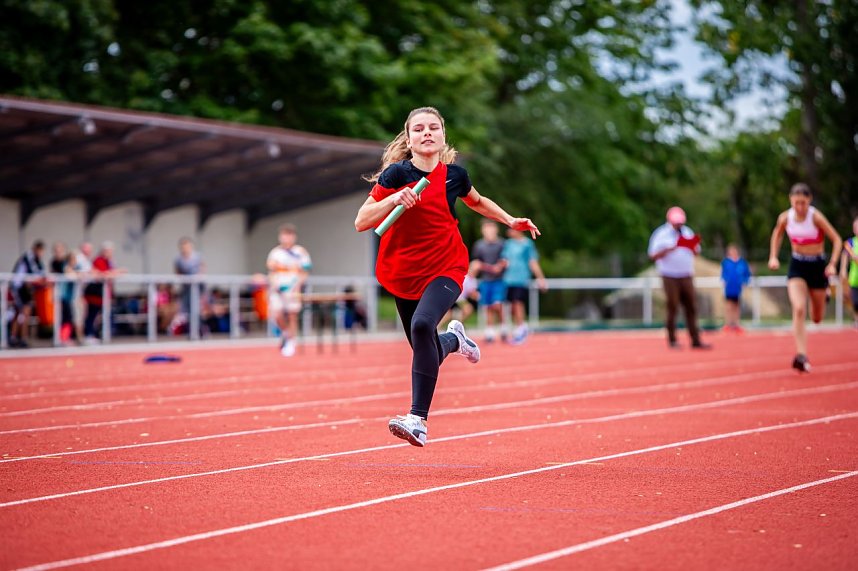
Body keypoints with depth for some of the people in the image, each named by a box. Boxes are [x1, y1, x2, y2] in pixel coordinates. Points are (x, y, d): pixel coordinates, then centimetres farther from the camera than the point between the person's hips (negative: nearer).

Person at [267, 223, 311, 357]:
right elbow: (271, 272, 15)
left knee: (292, 316, -3)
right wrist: (273, 282, -4)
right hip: (278, 289, 2)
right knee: (277, 314, -9)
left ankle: (291, 342, 10)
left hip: (293, 289, -2)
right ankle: (285, 332, 21)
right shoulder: (275, 253, 10)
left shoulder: (300, 252, 1)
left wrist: (297, 285, -13)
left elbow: (304, 273, 1)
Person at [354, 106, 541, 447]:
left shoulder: (454, 174, -3)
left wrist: (510, 220, 14)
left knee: (422, 324, -31)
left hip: (446, 268, -1)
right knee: (425, 352, 9)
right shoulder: (396, 173, -10)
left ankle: (418, 420, -31)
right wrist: (394, 199, -27)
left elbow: (477, 202, 22)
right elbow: (361, 223, -14)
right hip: (403, 273, 1)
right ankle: (454, 338, 49)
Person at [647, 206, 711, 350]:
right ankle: (672, 341, 5)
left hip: (686, 277, 5)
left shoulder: (687, 232, 11)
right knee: (672, 307, -3)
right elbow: (653, 256, -9)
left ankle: (695, 340, 1)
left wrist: (693, 247, -8)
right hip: (670, 277, -5)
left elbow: (696, 252, 15)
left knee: (691, 307, 0)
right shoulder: (661, 234, -5)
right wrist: (668, 250, -24)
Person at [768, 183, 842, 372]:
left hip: (817, 266, -1)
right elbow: (777, 235, 14)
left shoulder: (816, 217, -19)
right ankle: (801, 356, -25)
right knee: (799, 309, -22)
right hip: (797, 266, 1)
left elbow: (837, 239, -14)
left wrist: (832, 264, -24)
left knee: (817, 318, 12)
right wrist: (773, 257, 4)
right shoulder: (785, 217, -9)